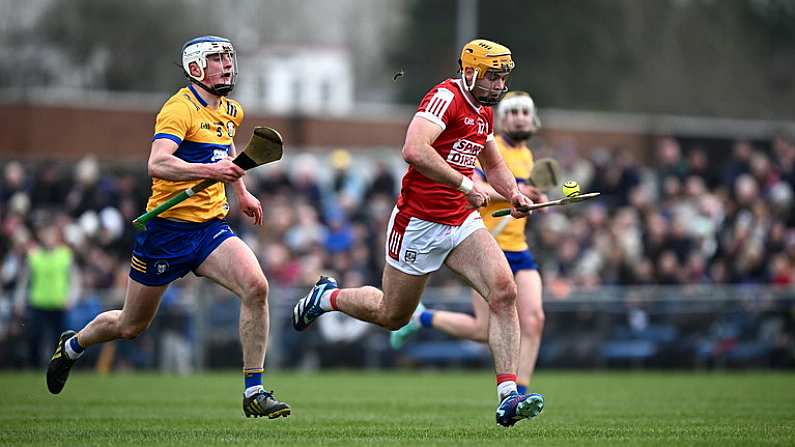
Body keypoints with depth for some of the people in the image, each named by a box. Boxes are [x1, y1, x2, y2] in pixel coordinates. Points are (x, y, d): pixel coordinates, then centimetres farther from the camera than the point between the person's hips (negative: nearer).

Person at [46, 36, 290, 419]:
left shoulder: (231, 111, 11)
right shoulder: (180, 108, -15)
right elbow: (158, 164, -32)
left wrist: (241, 192, 29)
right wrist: (210, 170, -43)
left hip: (211, 226, 6)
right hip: (168, 226, -6)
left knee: (255, 287, -22)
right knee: (131, 326, 9)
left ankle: (254, 393, -17)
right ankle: (72, 345, 41)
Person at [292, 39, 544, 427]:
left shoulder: (483, 114, 12)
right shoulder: (446, 97, -16)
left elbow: (494, 165, 30)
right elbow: (414, 150, -32)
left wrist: (514, 194, 10)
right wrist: (465, 184, -29)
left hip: (462, 222, 7)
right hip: (419, 223, -7)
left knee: (504, 292, -16)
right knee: (391, 317, 8)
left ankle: (508, 396, -18)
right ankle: (327, 297, 39)